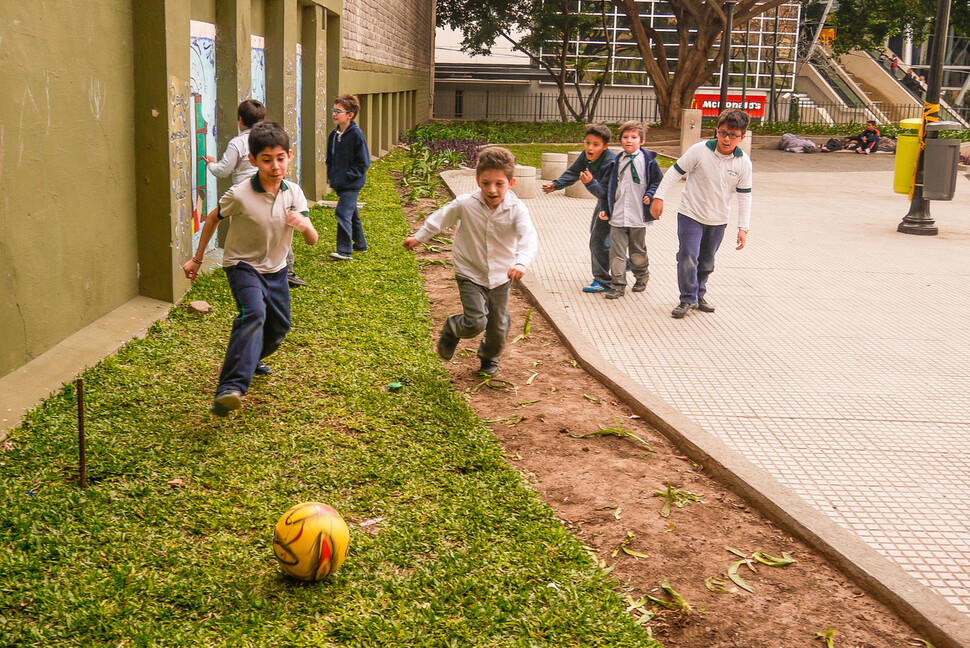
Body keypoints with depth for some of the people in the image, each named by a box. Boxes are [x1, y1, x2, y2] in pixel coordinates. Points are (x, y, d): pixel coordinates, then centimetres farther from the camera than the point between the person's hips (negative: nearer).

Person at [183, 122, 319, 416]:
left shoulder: (294, 193, -10)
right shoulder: (239, 195, -21)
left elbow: (312, 240, -12)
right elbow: (213, 220, -2)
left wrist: (304, 226, -36)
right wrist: (197, 259, 4)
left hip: (275, 270, 6)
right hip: (243, 266, -5)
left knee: (279, 328, 15)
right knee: (253, 314, -31)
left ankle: (251, 360, 49)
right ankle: (231, 388, -41)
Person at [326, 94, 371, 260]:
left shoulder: (356, 134, -14)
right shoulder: (334, 134, 8)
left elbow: (363, 162, -13)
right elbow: (330, 157, 22)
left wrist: (349, 175, -16)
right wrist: (331, 175, 10)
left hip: (351, 184, -8)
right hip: (339, 183, 8)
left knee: (343, 213, -15)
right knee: (352, 214, 18)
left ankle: (345, 251, -13)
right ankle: (360, 244, 32)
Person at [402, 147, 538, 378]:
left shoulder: (516, 209, -19)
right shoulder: (465, 204, -17)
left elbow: (529, 237, -32)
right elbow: (440, 218, 2)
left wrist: (521, 262, -52)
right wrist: (419, 237, 14)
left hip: (501, 276, 2)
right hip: (470, 274, -2)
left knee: (498, 326, 12)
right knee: (475, 323, -16)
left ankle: (489, 358, 45)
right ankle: (451, 329, 20)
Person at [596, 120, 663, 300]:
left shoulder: (647, 159, -2)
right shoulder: (618, 161, 10)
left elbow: (658, 180, 5)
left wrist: (650, 195, -12)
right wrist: (606, 209, 12)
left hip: (638, 216, -3)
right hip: (617, 216, 3)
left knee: (638, 252, 12)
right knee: (617, 251, -3)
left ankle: (641, 278, 34)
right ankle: (617, 285, 3)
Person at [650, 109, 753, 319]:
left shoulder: (743, 162, -7)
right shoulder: (700, 150, -14)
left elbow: (744, 195, 0)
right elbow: (675, 172, -5)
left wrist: (743, 228, -3)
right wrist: (658, 197, -7)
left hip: (718, 221, 3)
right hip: (691, 215, -3)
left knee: (706, 263, 14)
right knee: (688, 258, -11)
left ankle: (699, 295, 33)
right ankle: (688, 299, 4)